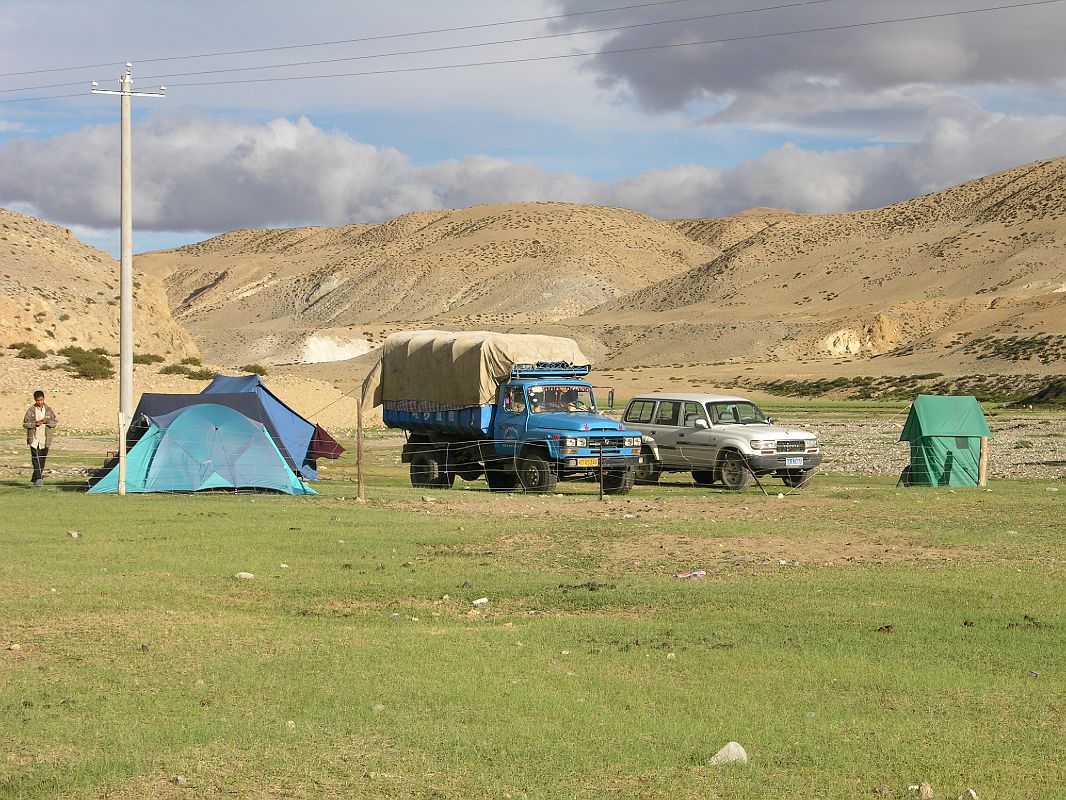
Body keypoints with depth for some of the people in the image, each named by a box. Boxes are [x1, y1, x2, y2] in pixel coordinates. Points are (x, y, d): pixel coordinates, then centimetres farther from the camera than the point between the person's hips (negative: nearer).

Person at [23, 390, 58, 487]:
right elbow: (25, 424, 1)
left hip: (45, 439, 2)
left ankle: (34, 479, 18)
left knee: (42, 460, 6)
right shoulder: (30, 411, 0)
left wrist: (47, 422, -12)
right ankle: (38, 478, -18)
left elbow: (55, 422, 8)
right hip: (34, 438, -2)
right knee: (36, 459, -13)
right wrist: (35, 424, -15)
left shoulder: (49, 410, 5)